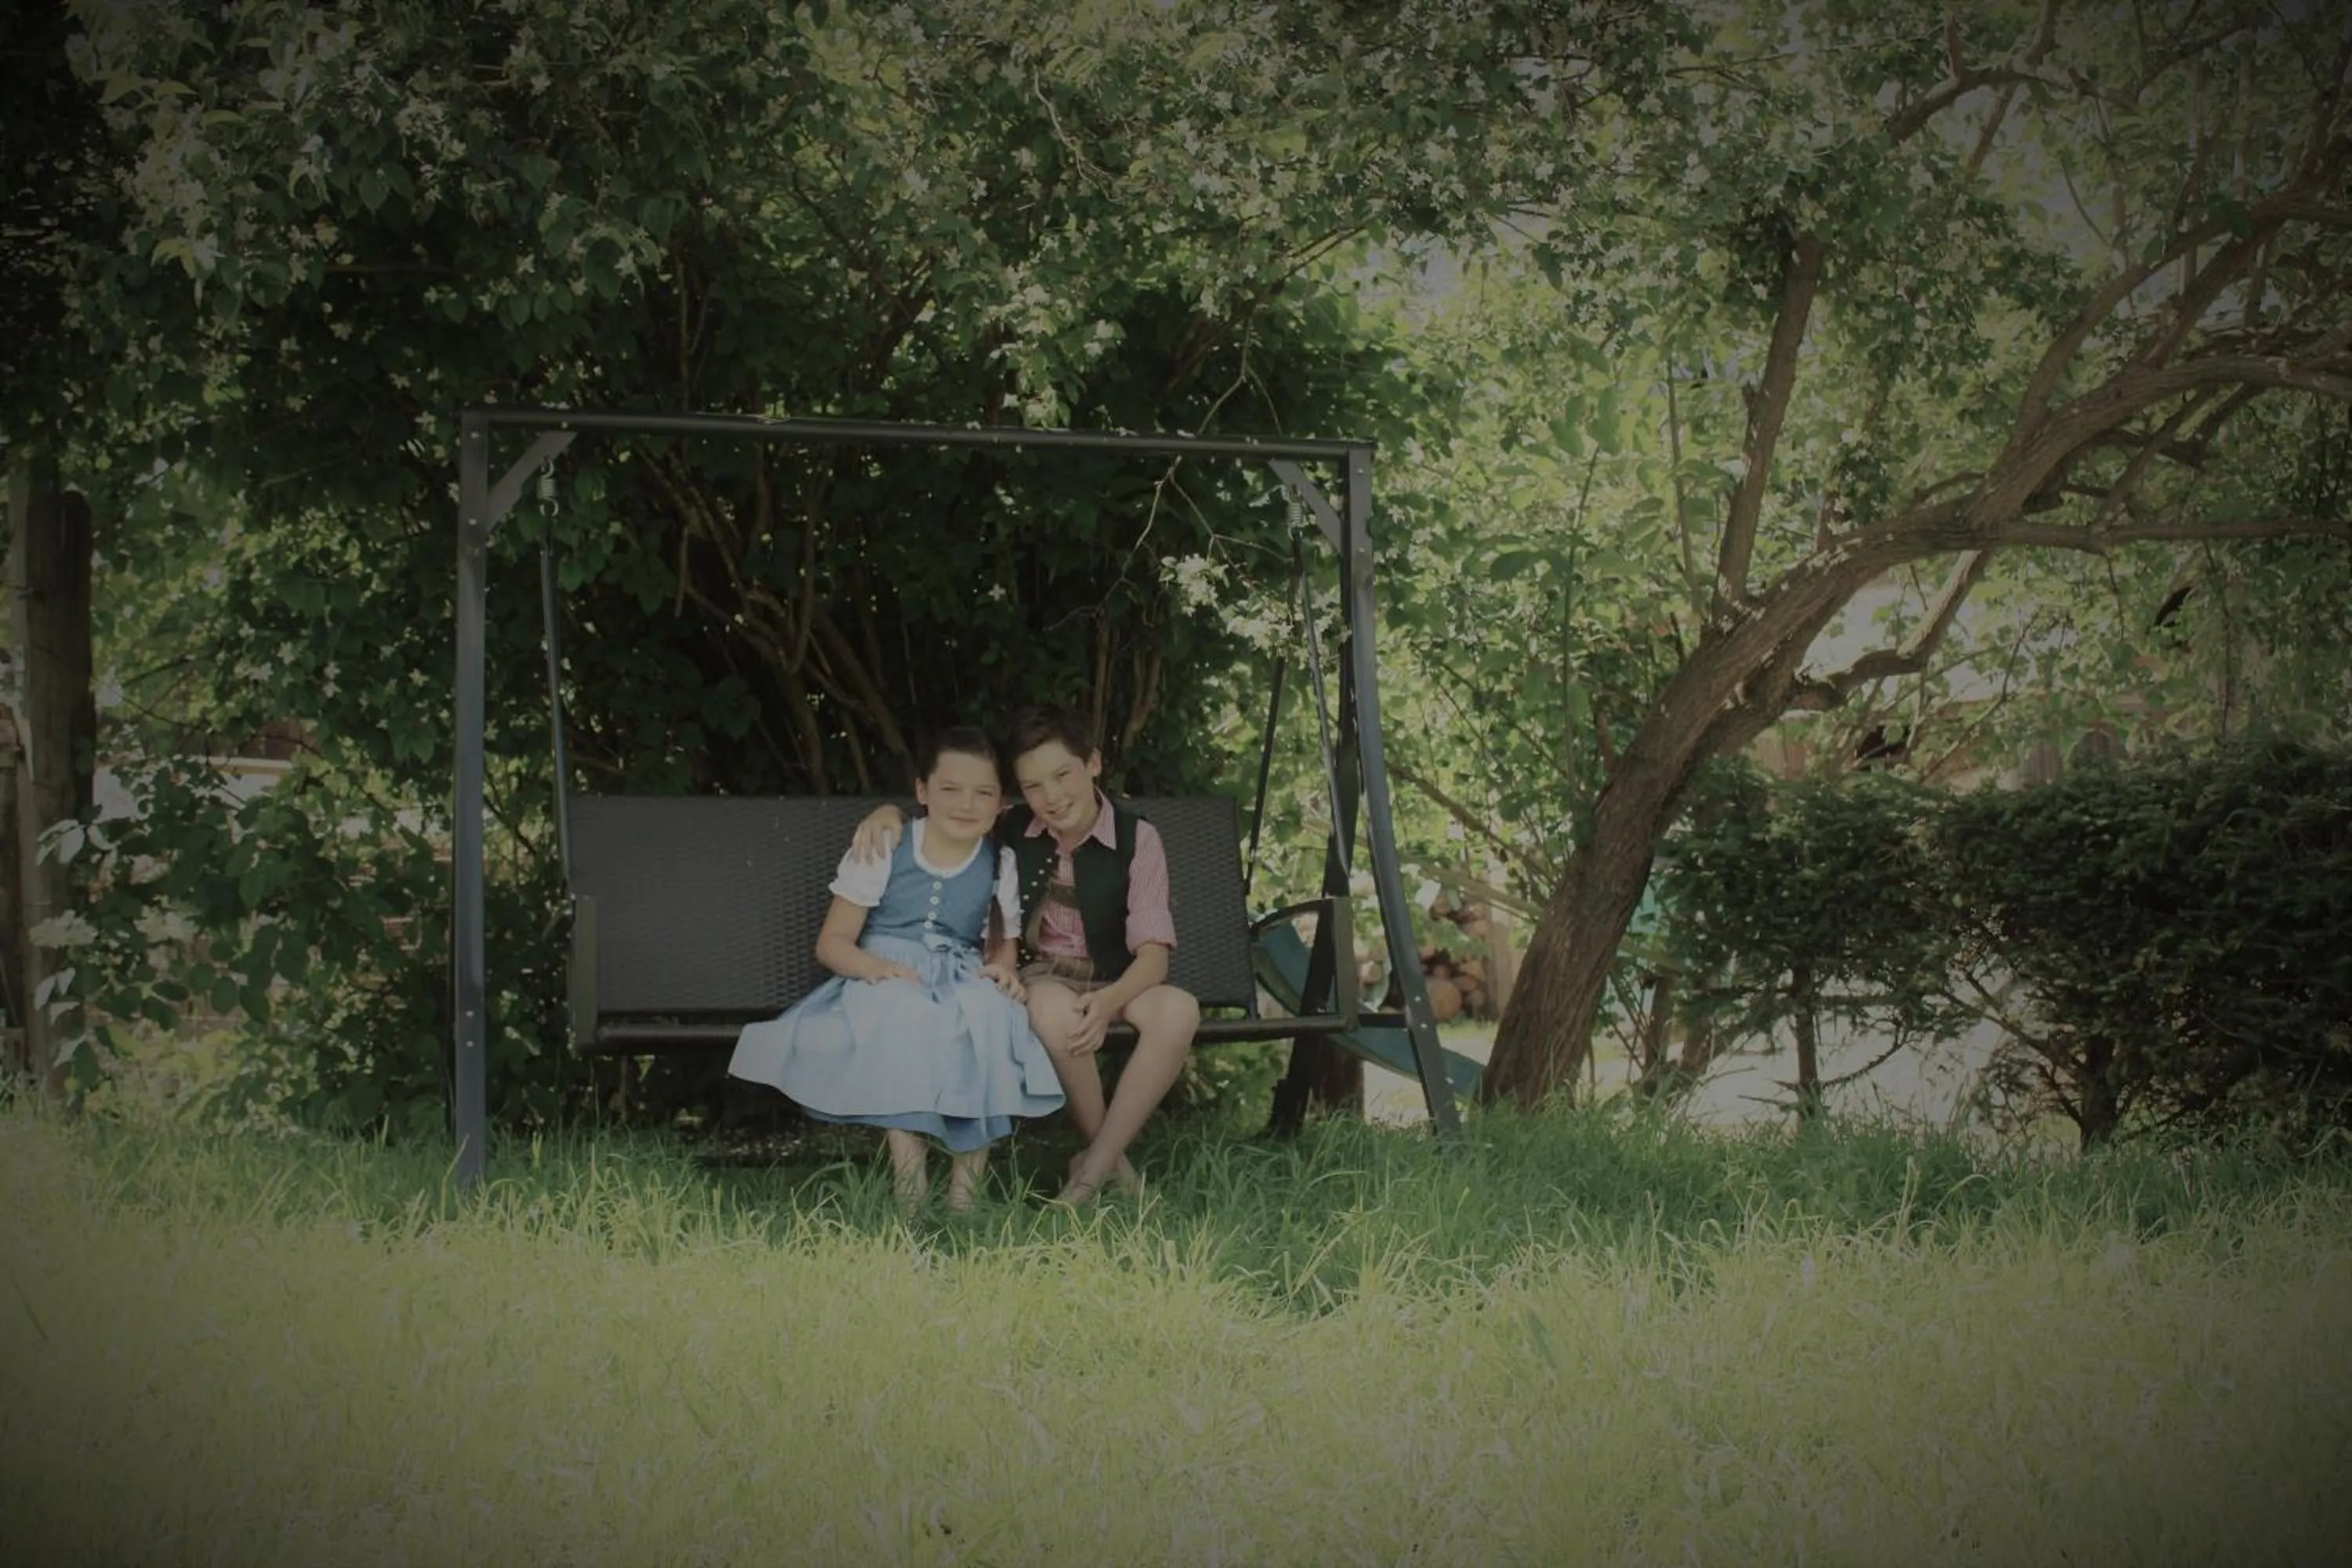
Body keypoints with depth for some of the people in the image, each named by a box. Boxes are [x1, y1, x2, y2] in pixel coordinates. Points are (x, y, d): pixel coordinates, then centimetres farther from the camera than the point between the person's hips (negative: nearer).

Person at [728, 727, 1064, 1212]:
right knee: (901, 1012, -40)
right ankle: (908, 1168, -39)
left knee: (991, 1010, -35)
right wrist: (875, 967, -22)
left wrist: (1002, 969, -11)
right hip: (883, 981, -2)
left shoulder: (1000, 866, 7)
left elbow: (1003, 945, 15)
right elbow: (832, 942, 0)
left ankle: (967, 1178, -31)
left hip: (960, 985, 2)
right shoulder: (883, 851, -1)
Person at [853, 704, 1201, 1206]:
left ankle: (1093, 1169, -25)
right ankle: (1112, 1159, -17)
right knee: (1056, 1011, -39)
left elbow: (1153, 949, -12)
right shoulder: (1008, 830, 2)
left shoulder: (1137, 839, -4)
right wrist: (889, 813, -8)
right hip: (1035, 976, 0)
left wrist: (1111, 1000, -33)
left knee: (1178, 1009, -34)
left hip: (1112, 981, 0)